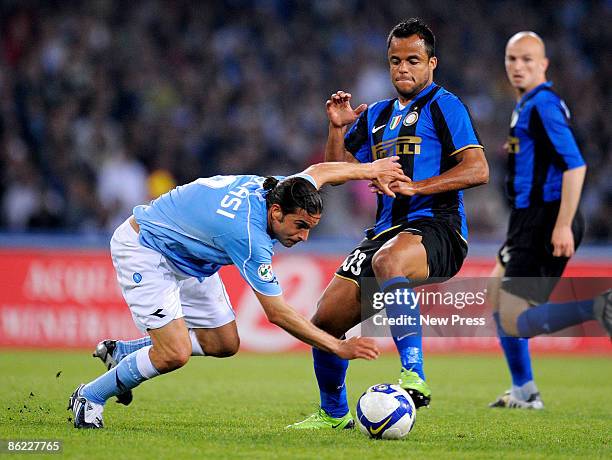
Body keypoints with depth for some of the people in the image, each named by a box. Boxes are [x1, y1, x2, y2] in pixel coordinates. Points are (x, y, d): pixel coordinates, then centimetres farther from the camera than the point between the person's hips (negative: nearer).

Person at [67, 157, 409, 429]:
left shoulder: (278, 190, -14)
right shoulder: (249, 234, -36)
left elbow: (318, 172, 11)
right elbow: (277, 312, -32)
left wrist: (370, 169, 20)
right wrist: (339, 348, -30)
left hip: (186, 259, 9)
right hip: (143, 249, -9)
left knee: (224, 344, 8)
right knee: (174, 354, -20)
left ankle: (122, 354, 23)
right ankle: (91, 397, 1)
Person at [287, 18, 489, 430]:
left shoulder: (443, 105, 0)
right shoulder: (376, 115, 22)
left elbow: (477, 170, -11)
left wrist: (416, 187, -20)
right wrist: (338, 128, 7)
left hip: (436, 227, -7)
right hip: (387, 231, 7)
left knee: (388, 261, -42)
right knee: (326, 320, 1)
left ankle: (414, 376, -44)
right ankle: (334, 413, 25)